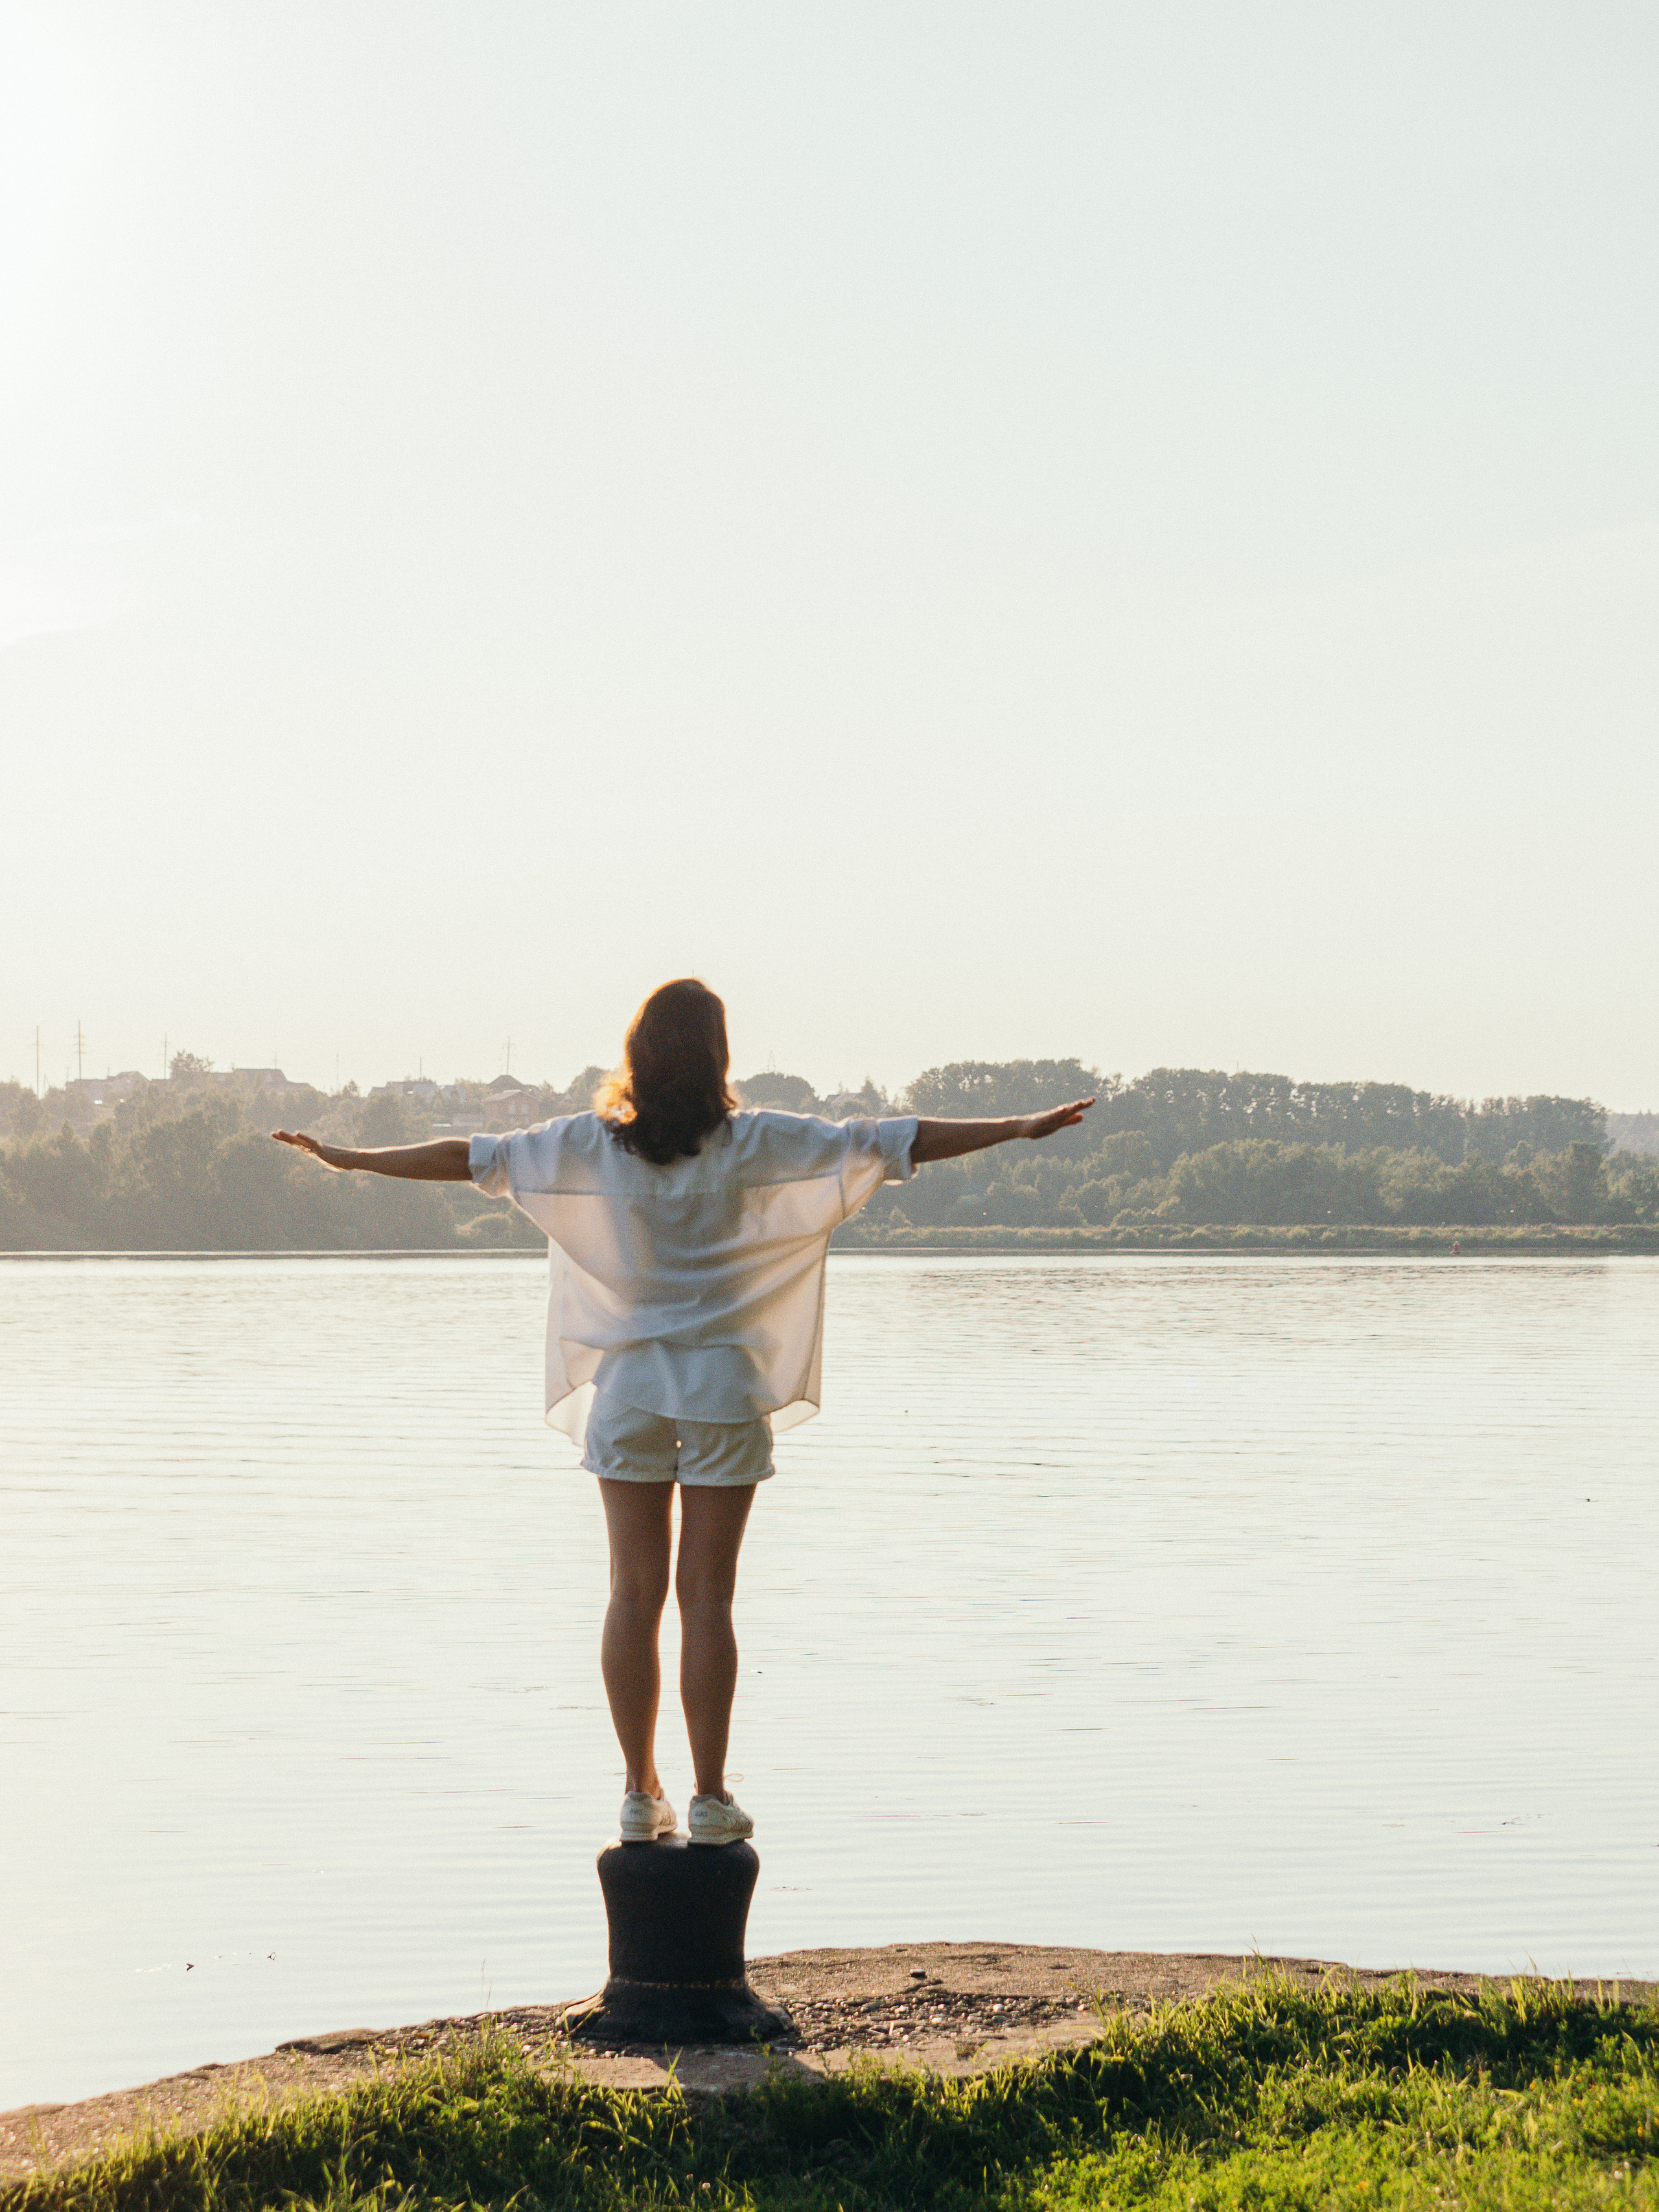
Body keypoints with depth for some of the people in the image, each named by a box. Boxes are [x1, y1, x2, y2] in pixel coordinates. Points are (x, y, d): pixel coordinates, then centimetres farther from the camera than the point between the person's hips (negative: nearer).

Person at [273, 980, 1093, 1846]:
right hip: (724, 1388, -2)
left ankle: (641, 1795, 8)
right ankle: (711, 1799, 1)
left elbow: (473, 1157, 2)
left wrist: (351, 1158, 13)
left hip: (628, 1387, 2)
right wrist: (1018, 1130, -2)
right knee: (707, 1597, 0)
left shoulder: (592, 1144, -2)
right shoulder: (754, 1144, -6)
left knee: (635, 1595, 6)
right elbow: (888, 1142, -6)